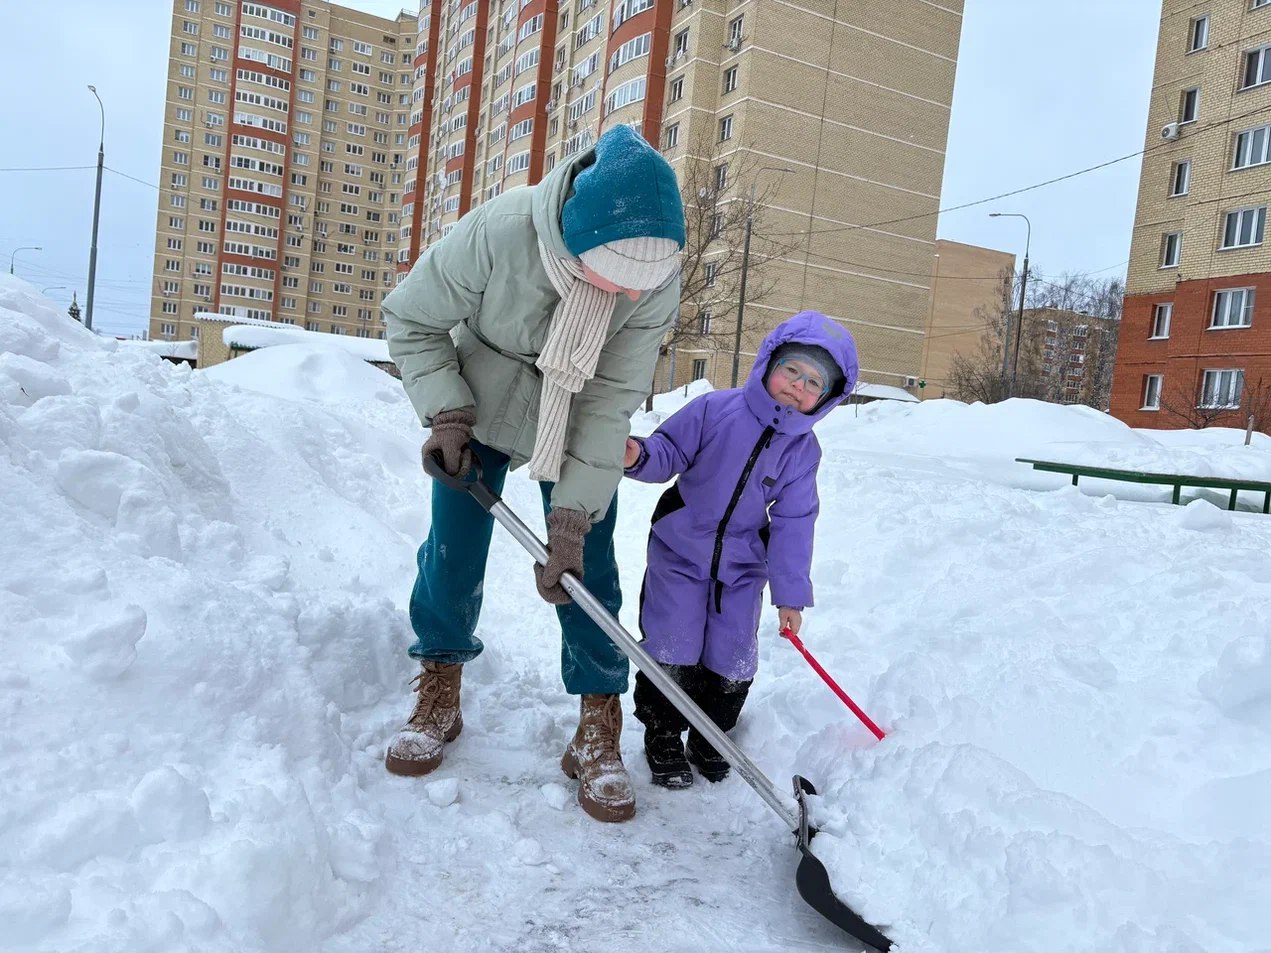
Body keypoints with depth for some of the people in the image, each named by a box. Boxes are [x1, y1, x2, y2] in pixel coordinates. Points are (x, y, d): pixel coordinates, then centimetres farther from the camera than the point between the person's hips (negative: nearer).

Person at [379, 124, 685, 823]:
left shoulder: (659, 279, -29)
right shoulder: (497, 234, -34)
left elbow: (612, 399, -23)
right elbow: (409, 320, -15)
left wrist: (573, 514, -25)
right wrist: (445, 411, -23)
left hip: (580, 424, 0)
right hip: (480, 406, 0)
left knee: (585, 565, -5)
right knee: (452, 549, 1)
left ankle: (598, 731, 8)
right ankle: (439, 701, 22)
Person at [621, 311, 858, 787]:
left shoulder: (803, 449, -4)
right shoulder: (716, 409, -13)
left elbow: (793, 523, -3)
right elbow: (671, 451, -8)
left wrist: (790, 593, -4)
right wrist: (640, 456, -33)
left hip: (742, 564, 3)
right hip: (680, 550, -2)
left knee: (732, 659, 6)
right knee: (673, 649, -3)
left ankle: (708, 739, 29)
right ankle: (662, 735, 19)